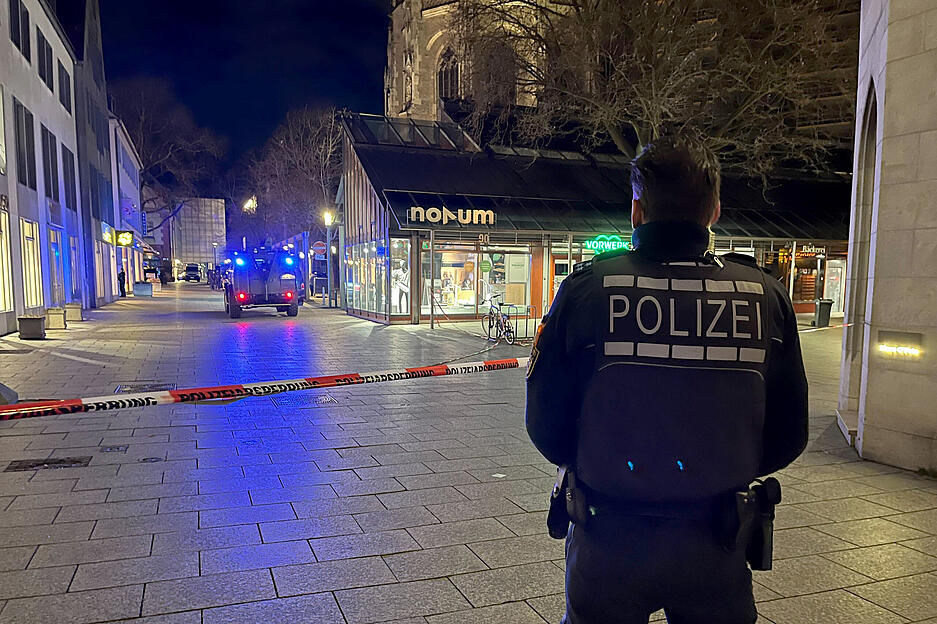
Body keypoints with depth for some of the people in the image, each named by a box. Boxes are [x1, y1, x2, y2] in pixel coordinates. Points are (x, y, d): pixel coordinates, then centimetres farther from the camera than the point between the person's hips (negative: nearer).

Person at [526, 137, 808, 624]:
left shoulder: (587, 288, -14)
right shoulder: (765, 295, -8)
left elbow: (545, 424, -9)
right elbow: (787, 437, 0)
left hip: (607, 542, -1)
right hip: (716, 545, 2)